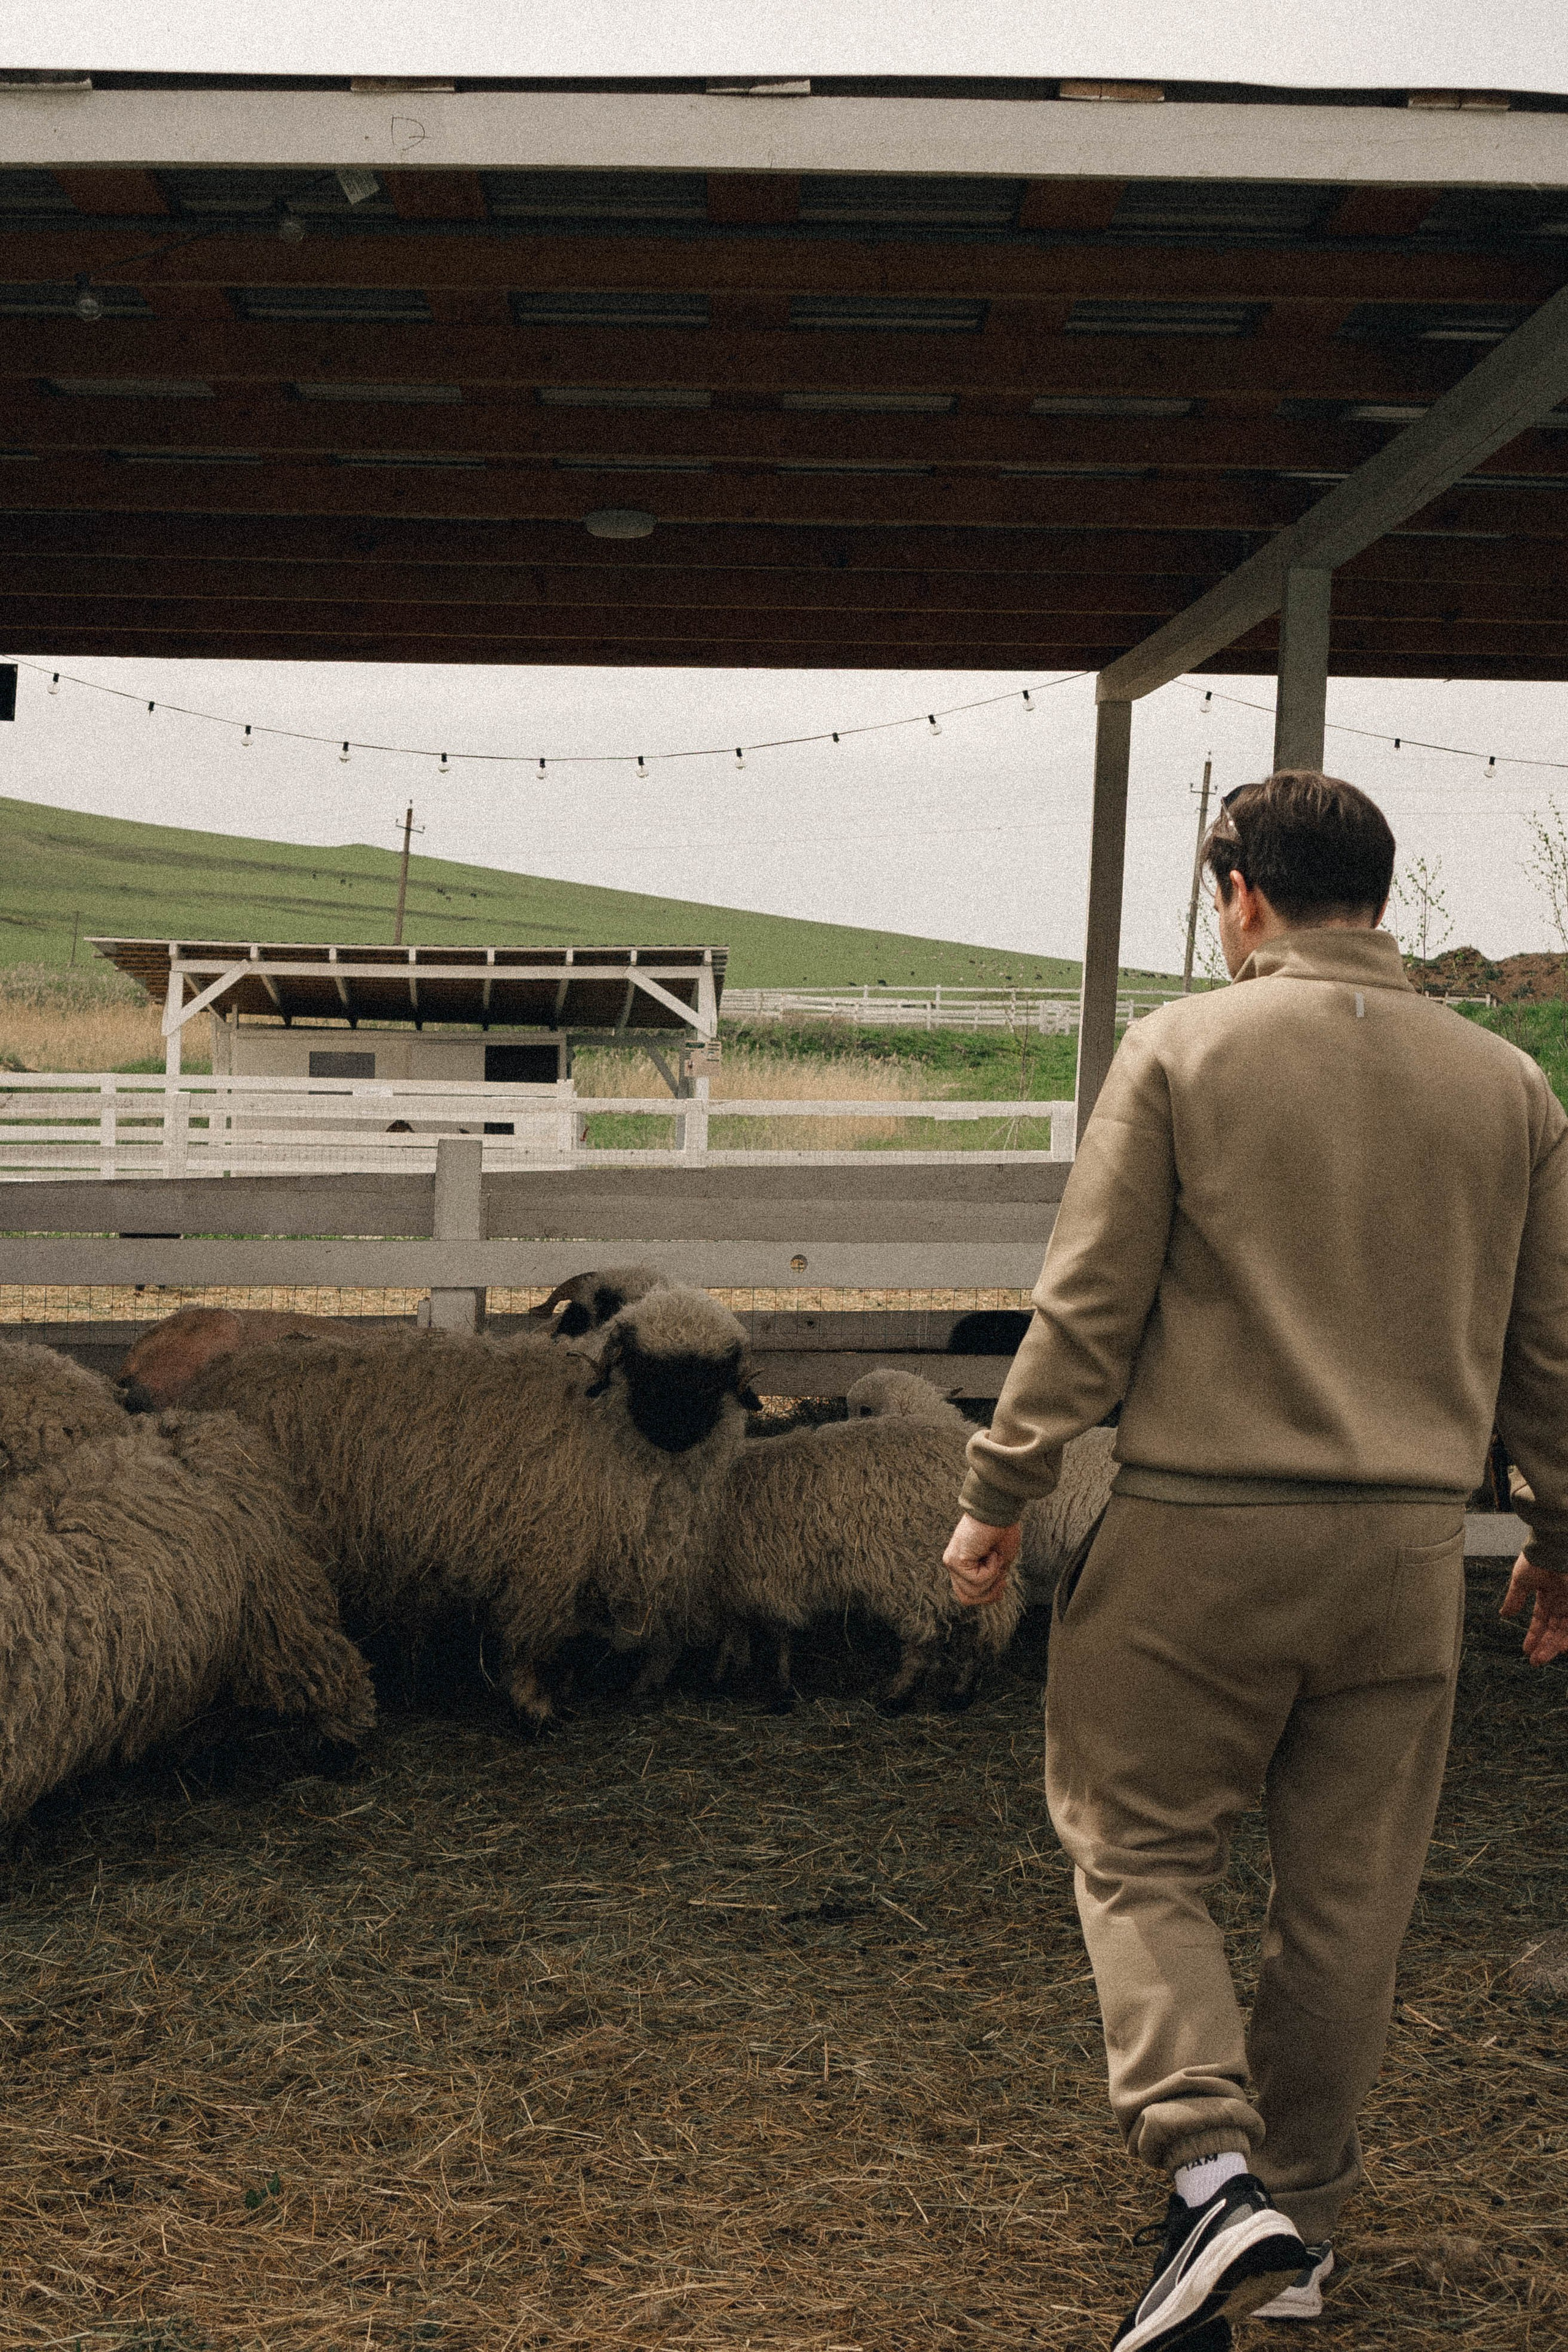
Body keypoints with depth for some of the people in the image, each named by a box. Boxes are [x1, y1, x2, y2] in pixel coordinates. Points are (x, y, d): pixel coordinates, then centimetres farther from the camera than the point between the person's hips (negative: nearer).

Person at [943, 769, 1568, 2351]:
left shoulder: (1182, 1050, -6)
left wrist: (1000, 1495, 0)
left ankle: (1212, 2172, -5)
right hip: (1408, 1548, 4)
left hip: (1202, 1528, -4)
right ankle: (1302, 2219, 27)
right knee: (1348, 1896, 13)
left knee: (1137, 1855, 10)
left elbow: (1088, 1305, -8)